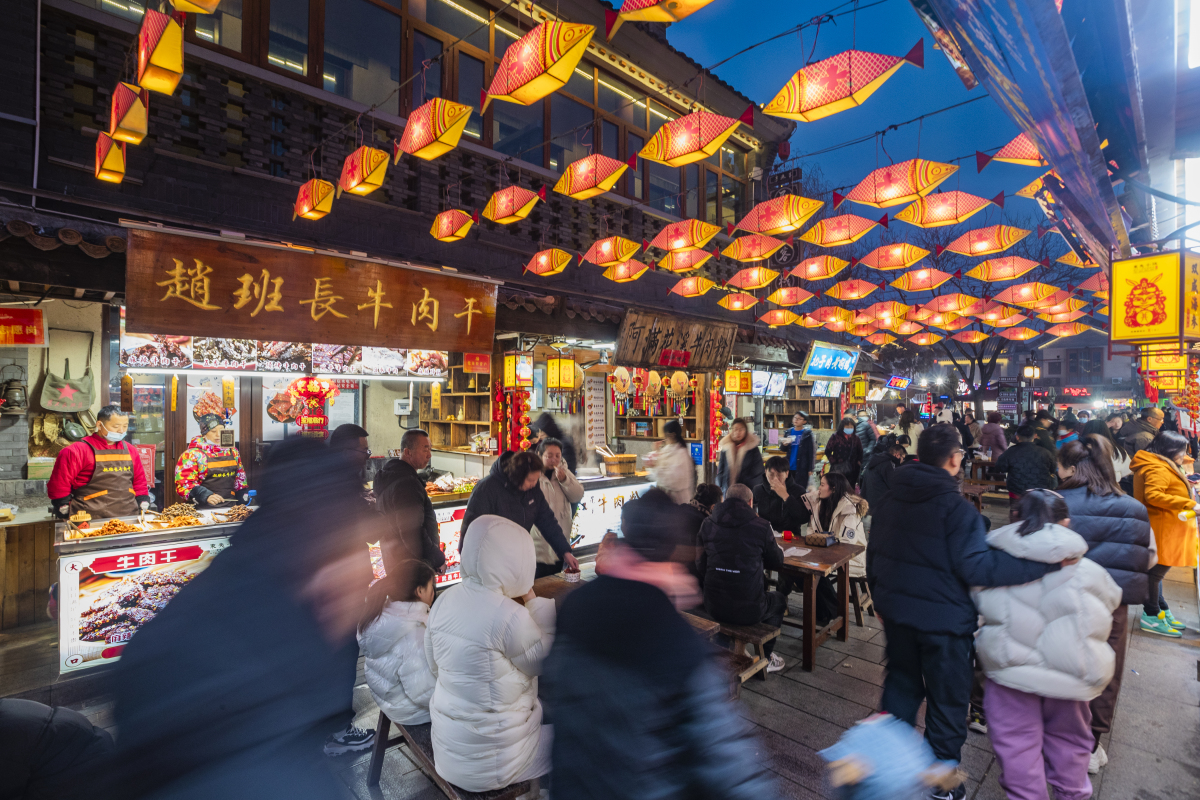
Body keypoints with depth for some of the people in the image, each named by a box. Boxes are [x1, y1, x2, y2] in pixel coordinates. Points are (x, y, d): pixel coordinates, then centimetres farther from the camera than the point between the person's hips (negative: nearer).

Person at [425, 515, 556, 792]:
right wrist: (533, 601, -12)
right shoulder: (509, 615, -28)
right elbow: (547, 663, -12)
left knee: (544, 712, 28)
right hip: (488, 761, -7)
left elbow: (436, 667, 8)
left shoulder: (444, 601, -6)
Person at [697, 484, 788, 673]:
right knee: (779, 599, 28)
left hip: (712, 607, 3)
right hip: (748, 611, -3)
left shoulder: (707, 524, 1)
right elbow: (777, 562, 6)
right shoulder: (761, 526, -8)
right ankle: (765, 659, 37)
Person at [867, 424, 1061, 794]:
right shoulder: (956, 508, -20)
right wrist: (1048, 559, -24)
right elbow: (977, 567, -26)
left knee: (901, 683, 24)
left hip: (896, 612, 6)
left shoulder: (889, 500, -1)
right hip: (942, 618, -5)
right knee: (947, 700, 14)